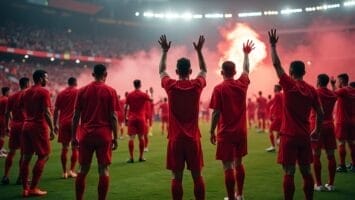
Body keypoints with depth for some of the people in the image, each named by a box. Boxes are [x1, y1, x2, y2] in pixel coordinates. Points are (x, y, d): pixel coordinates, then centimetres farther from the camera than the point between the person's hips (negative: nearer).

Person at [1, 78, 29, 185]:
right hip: (24, 126, -6)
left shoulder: (12, 97, 12)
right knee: (24, 152, 1)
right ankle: (20, 178, 3)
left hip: (14, 126, 6)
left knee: (11, 151, 13)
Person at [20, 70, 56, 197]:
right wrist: (52, 129, -13)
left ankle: (25, 189, 12)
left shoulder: (26, 92, 13)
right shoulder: (44, 92, -9)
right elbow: (47, 112, -16)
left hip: (26, 126, 8)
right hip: (39, 127, -7)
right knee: (44, 156, 1)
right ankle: (33, 188, -1)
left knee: (27, 157, 9)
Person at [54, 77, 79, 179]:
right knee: (75, 148, 5)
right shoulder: (78, 92, 2)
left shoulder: (61, 94, 11)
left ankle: (64, 172, 9)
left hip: (63, 123, 3)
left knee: (64, 148, 7)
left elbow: (56, 110, 8)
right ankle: (71, 170, 2)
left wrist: (55, 125, 13)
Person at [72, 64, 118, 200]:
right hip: (104, 135, -2)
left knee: (83, 170, 11)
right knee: (103, 170, 3)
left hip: (85, 135, 3)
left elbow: (76, 115, 5)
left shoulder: (82, 90, 6)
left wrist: (73, 136, 11)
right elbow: (113, 116, -4)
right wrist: (115, 138, 1)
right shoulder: (110, 91, -1)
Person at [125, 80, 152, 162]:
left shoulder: (129, 95, 2)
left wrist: (126, 117, 10)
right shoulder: (144, 95, -1)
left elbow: (126, 107, 2)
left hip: (131, 118, 1)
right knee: (141, 137, 7)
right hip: (141, 118, 0)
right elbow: (151, 100, 17)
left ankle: (131, 158, -3)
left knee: (131, 138, 0)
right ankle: (141, 157, 12)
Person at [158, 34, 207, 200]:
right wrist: (199, 51, 22)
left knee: (177, 177, 4)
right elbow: (204, 70, 18)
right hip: (193, 138, 1)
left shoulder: (170, 86, -5)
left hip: (175, 139, 0)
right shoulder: (197, 85, -4)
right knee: (197, 176, 8)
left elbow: (161, 71, 16)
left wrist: (164, 51, 22)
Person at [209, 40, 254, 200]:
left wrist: (212, 131, -4)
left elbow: (216, 113, -12)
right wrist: (246, 54, 36)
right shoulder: (242, 84, 2)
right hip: (241, 131, 5)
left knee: (228, 167, 0)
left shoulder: (219, 88, -11)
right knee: (238, 163, 18)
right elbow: (246, 70, 23)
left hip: (226, 133, -5)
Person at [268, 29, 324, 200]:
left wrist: (273, 45, 6)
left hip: (289, 136, -5)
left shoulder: (289, 85, -9)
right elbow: (320, 114, 7)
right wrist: (317, 131, 20)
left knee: (289, 173, -1)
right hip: (305, 136, 5)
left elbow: (276, 64, -4)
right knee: (306, 172, 13)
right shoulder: (312, 90, 4)